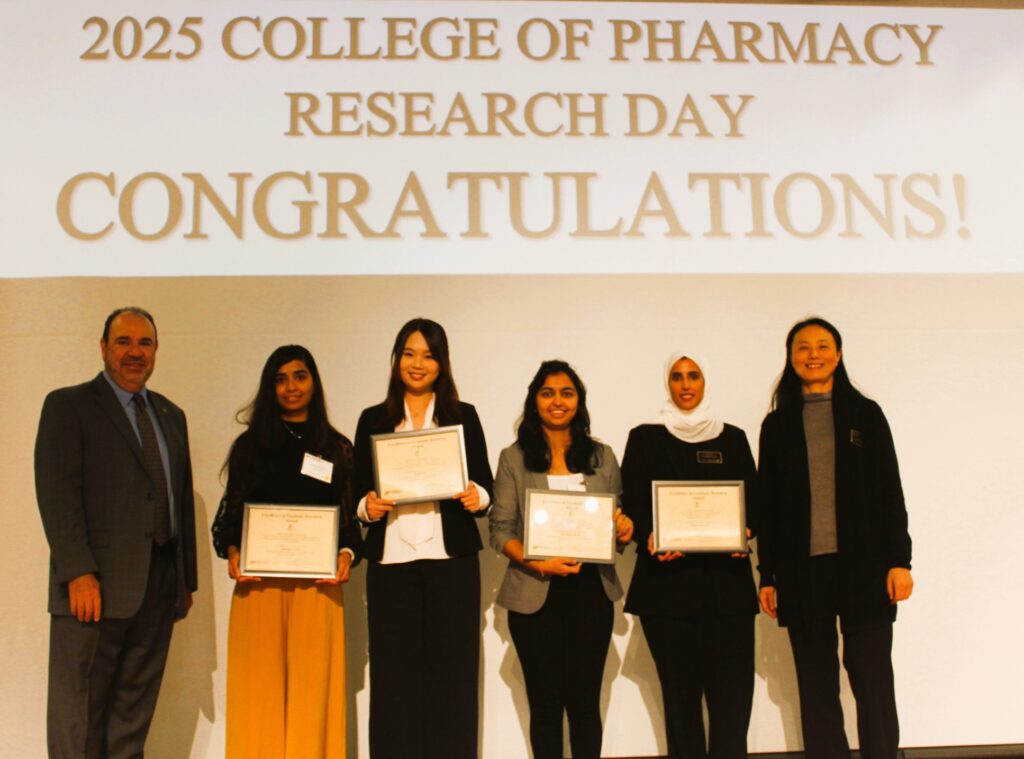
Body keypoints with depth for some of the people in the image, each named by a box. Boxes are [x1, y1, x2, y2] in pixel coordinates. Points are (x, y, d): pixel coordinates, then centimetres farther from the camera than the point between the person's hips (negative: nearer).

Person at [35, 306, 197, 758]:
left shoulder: (171, 415, 18)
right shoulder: (68, 406, 0)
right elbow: (56, 494, -9)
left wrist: (187, 578, 14)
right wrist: (78, 573, -18)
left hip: (160, 586, 5)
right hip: (97, 585, -5)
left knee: (134, 713, 10)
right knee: (77, 715, 1)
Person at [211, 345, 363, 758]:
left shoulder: (336, 447, 10)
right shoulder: (250, 444, 11)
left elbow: (350, 517, 8)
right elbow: (231, 512, 10)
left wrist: (346, 555, -10)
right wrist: (231, 552, -7)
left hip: (317, 585, 0)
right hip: (258, 583, 0)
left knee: (311, 688, 0)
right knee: (259, 689, 2)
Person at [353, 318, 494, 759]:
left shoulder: (463, 415, 10)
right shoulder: (373, 420, 11)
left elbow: (486, 485, 8)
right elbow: (359, 492, 11)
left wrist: (477, 497, -14)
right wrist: (367, 507, -10)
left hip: (451, 559, 0)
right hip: (391, 560, 1)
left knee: (452, 671, 1)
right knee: (394, 674, 2)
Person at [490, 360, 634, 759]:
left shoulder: (602, 456, 9)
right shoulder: (514, 457, 2)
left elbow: (616, 520, 14)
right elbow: (500, 529, -2)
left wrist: (624, 530, -10)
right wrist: (536, 563, -18)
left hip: (591, 591, 1)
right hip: (535, 594, -1)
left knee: (585, 702, 4)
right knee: (545, 702, 6)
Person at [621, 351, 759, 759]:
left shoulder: (732, 437, 13)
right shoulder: (645, 437, 8)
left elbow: (753, 500, 11)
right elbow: (633, 506, 4)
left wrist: (744, 532, -10)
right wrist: (649, 538, -16)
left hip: (726, 579, 1)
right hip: (669, 580, -1)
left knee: (733, 691, -4)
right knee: (681, 692, 3)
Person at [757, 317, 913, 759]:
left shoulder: (865, 414, 6)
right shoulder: (777, 424, 8)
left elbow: (890, 490, 4)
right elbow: (769, 505, 8)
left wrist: (899, 560, -4)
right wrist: (768, 576, 5)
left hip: (863, 564, -1)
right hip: (802, 570, 1)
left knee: (873, 681, 1)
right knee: (816, 687, 7)